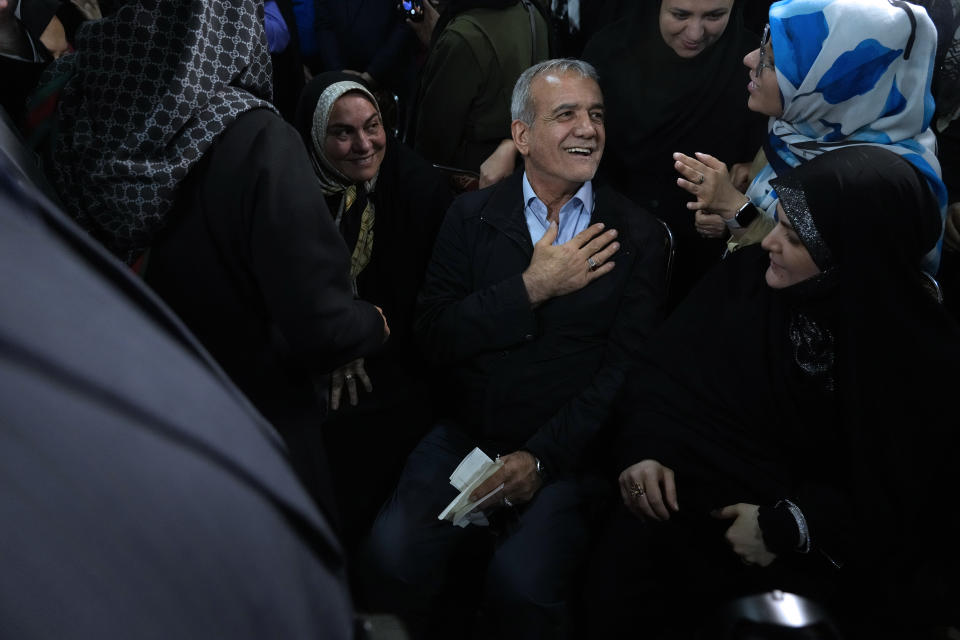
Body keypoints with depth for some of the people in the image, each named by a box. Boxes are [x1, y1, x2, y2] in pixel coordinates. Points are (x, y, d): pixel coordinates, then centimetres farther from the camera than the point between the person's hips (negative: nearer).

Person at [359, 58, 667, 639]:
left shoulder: (637, 236, 3)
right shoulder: (473, 216, 8)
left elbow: (626, 367, -3)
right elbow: (435, 338, -2)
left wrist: (542, 457, -13)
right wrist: (532, 289, -12)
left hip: (568, 454, -2)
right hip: (466, 436, 2)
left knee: (521, 582, -28)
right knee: (394, 558, -22)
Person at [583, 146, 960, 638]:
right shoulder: (746, 276, -3)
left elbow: (908, 495, -10)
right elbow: (665, 369, 2)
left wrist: (789, 528, -18)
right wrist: (643, 446, -16)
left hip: (840, 552, -2)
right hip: (716, 495, 3)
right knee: (626, 561, -19)